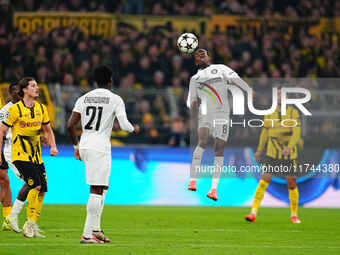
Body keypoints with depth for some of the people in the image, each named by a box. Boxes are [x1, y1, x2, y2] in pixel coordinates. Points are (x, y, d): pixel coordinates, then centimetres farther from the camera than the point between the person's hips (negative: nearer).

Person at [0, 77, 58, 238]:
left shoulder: (41, 109, 9)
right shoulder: (15, 109, -8)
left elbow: (48, 129, 22)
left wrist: (53, 146, 6)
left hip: (36, 155, 6)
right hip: (21, 155, -6)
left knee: (42, 189, 1)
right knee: (35, 185, -19)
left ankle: (32, 226, 11)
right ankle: (29, 224, -10)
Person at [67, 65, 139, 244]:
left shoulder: (84, 98, 10)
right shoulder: (115, 99, -3)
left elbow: (70, 125, 6)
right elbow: (124, 125, -9)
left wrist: (76, 146, 18)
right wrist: (134, 129, 14)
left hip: (84, 146, 6)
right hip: (100, 148, -6)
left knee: (103, 187, 18)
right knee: (96, 190, -5)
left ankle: (95, 228, 14)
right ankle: (87, 234, -9)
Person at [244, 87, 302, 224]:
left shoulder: (293, 112, -4)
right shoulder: (269, 113, 6)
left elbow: (296, 132, -13)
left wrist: (289, 147, -29)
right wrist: (259, 150, 21)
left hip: (289, 155, -2)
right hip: (272, 154, 2)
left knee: (292, 184, 3)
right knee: (263, 181, -11)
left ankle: (294, 215, 21)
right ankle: (253, 213, -13)